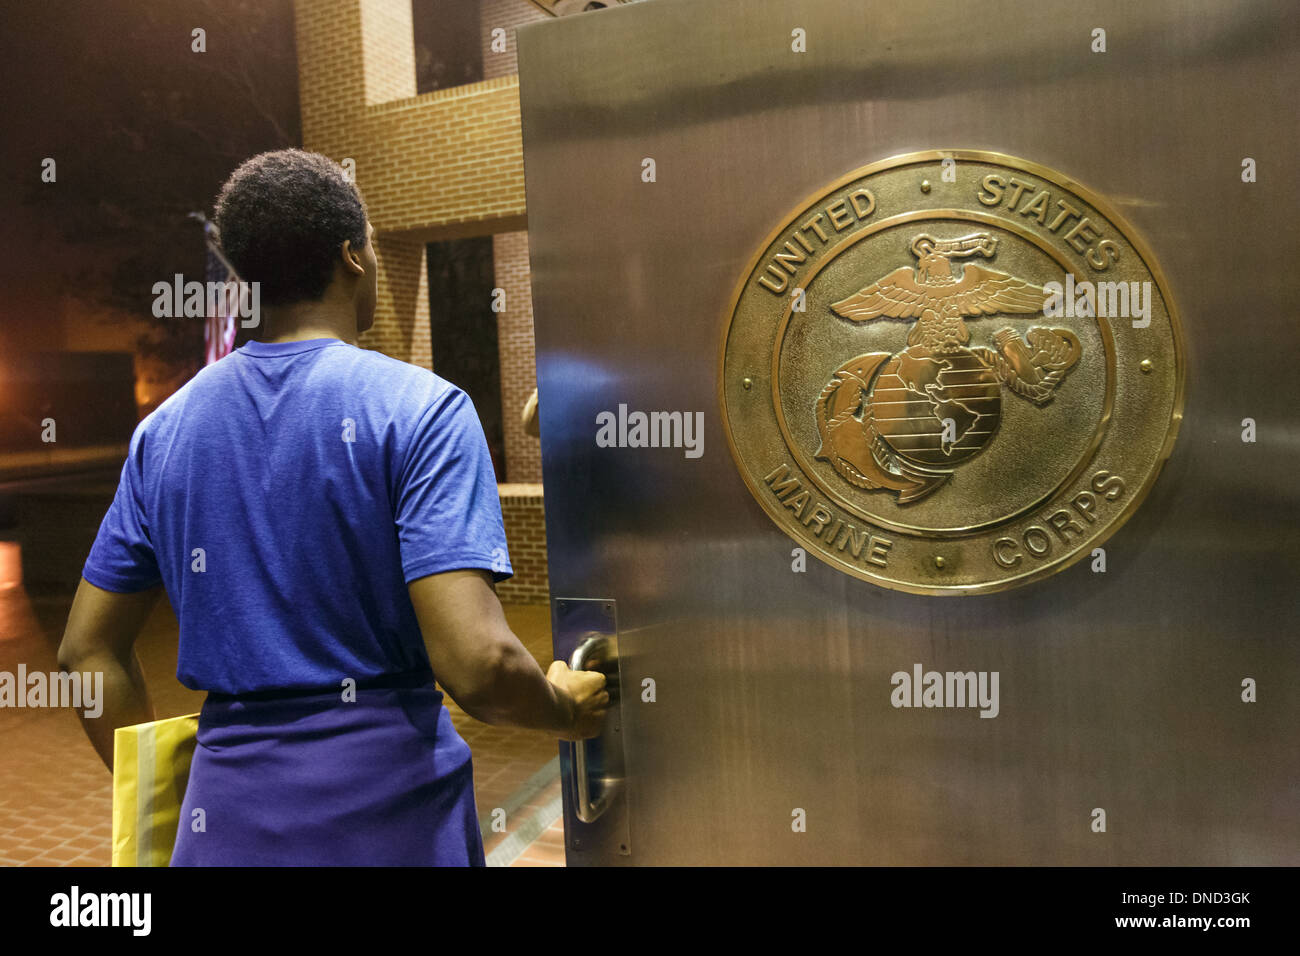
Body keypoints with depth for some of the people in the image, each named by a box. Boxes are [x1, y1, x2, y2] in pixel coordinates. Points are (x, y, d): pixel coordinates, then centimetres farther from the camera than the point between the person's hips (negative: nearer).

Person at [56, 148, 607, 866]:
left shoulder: (164, 427, 4)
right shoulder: (419, 409, -14)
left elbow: (87, 651, 10)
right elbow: (476, 665, -23)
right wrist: (564, 709, -3)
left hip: (225, 824, 4)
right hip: (389, 817, -4)